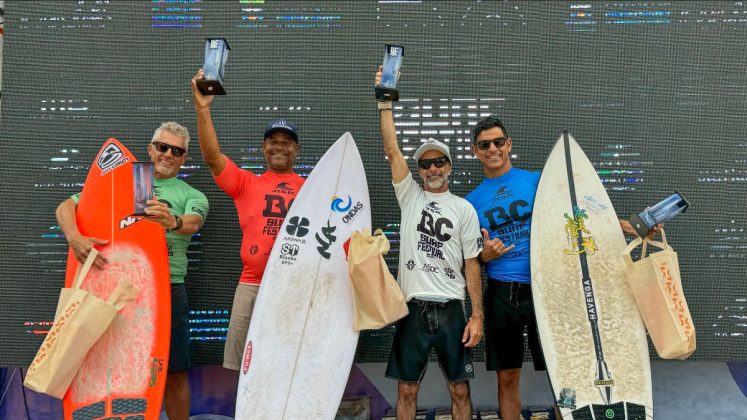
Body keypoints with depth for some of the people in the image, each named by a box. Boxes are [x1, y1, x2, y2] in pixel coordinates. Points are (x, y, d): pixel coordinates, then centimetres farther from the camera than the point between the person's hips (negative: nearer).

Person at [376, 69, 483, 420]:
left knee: (460, 389, 8)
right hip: (413, 307, 1)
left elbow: (471, 263, 3)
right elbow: (391, 149, -2)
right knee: (406, 389, 9)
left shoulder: (464, 209, 5)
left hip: (450, 309, 0)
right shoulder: (409, 196, 7)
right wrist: (385, 101, -7)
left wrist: (477, 315, -3)